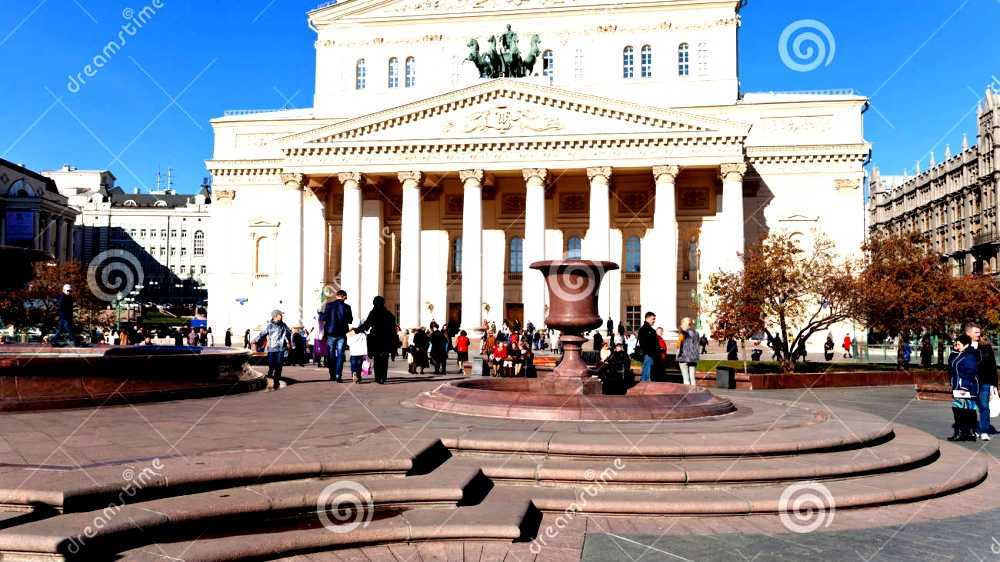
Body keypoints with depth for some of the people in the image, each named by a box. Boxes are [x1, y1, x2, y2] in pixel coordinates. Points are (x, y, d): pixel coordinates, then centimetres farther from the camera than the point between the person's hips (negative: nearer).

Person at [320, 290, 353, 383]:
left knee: (331, 354, 12)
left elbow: (323, 317, -3)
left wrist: (320, 314, 17)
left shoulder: (329, 305, -5)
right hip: (342, 334, -1)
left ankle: (332, 375, 15)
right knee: (340, 355, 3)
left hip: (331, 333, 1)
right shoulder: (347, 307, -5)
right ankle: (338, 375, -4)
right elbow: (350, 320, 3)